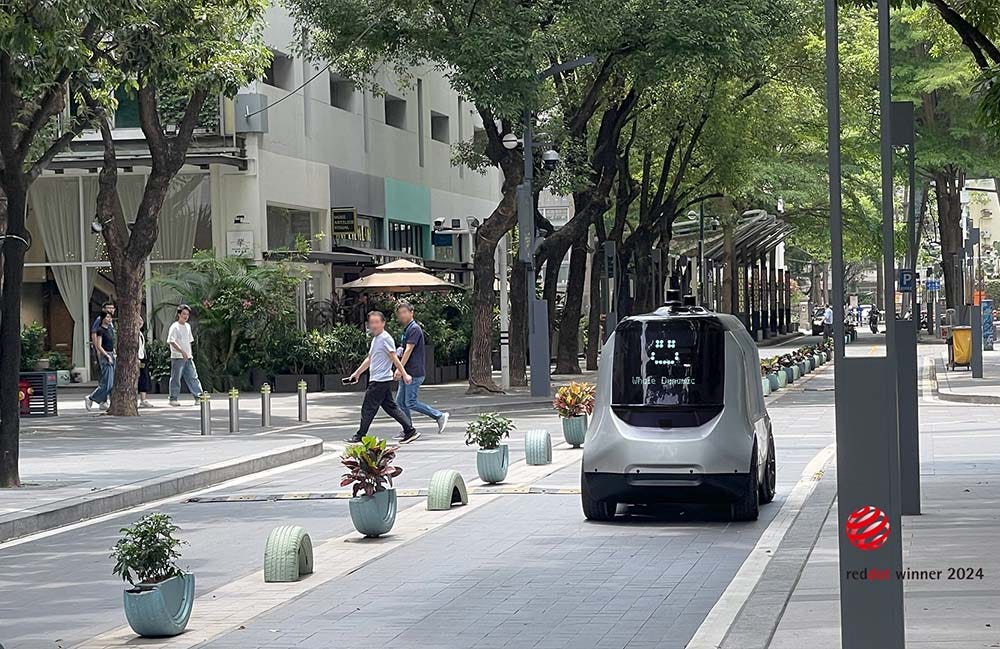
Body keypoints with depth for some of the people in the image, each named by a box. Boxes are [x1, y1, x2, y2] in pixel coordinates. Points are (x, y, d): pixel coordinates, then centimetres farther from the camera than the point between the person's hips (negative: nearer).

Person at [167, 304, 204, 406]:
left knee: (193, 377, 5)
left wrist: (190, 353, 15)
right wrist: (182, 351, -25)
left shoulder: (188, 326, 14)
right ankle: (174, 399, 4)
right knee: (176, 378, -1)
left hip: (188, 357, 7)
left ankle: (198, 396, 7)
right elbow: (171, 341, -20)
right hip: (177, 357, -7)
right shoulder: (175, 327, -10)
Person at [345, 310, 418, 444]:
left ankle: (360, 436, 5)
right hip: (377, 379, 10)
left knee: (368, 408, -3)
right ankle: (410, 431, 6)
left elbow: (394, 358, -16)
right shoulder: (376, 339, 18)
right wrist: (357, 373, 30)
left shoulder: (385, 338, -12)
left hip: (380, 380, -10)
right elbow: (369, 359, 27)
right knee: (390, 407, 8)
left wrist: (404, 375, -17)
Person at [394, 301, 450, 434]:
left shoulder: (414, 328, -12)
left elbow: (409, 349, -20)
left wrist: (400, 369, -24)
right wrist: (400, 351, 8)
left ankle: (440, 416, -4)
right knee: (400, 402, 9)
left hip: (414, 373, -10)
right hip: (407, 373, 10)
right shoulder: (406, 329, 18)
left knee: (411, 402, -11)